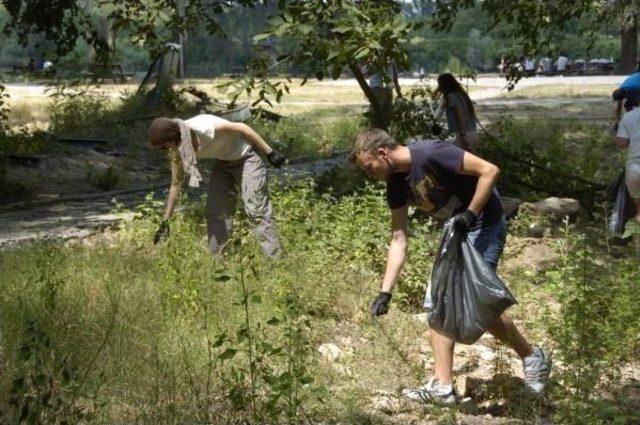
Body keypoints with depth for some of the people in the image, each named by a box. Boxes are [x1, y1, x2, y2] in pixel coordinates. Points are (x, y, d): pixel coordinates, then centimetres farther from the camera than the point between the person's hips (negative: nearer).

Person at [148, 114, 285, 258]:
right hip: (222, 162, 7)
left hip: (245, 157, -7)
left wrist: (269, 152, -19)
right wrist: (165, 221, 1)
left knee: (257, 210, -13)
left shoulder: (203, 128, -35)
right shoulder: (177, 148, -12)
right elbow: (176, 183, -1)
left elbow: (241, 128, -24)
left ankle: (275, 260, -9)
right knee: (215, 212, 1)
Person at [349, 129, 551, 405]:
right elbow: (399, 240, 3)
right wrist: (385, 292, -3)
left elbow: (489, 170, -24)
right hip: (454, 233, 9)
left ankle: (533, 357, 8)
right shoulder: (397, 184, 2)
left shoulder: (431, 154, -24)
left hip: (483, 227, -9)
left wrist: (470, 213, -28)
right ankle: (442, 385, 8)